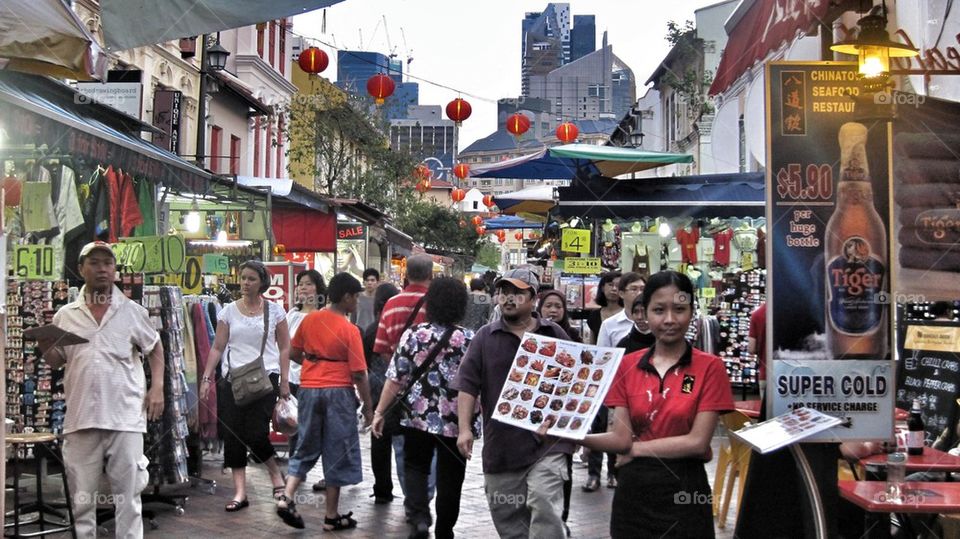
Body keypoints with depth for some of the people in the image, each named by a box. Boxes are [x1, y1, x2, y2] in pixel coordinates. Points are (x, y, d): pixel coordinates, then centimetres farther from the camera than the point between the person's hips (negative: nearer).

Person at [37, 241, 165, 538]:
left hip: (125, 417, -1)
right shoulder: (65, 315, 7)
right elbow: (56, 362, 14)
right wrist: (46, 350, -9)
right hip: (81, 418, 1)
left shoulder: (133, 311, 4)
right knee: (82, 496, 10)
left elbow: (155, 349, 13)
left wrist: (157, 387, 1)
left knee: (128, 495, 5)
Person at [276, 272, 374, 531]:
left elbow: (294, 353, 12)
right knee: (338, 453, 6)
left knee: (306, 448, 17)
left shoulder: (310, 320, 3)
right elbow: (359, 374, -13)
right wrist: (367, 407, -4)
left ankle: (287, 497, 0)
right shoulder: (350, 330, -13)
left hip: (309, 389, 5)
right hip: (338, 391, -5)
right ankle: (332, 516, 12)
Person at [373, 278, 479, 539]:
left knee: (415, 467, 19)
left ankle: (420, 518, -2)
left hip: (418, 417, 1)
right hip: (456, 421, -1)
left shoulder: (413, 334, -5)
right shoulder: (470, 340, -7)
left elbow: (395, 379, -5)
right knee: (449, 478, 13)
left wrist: (379, 412, 3)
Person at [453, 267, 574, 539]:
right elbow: (467, 385, 1)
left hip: (547, 442, -2)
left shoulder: (554, 335, 6)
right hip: (501, 444, 2)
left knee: (544, 505, -18)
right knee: (507, 516, 10)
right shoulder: (485, 337, 6)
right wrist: (464, 429, -8)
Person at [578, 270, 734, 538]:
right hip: (633, 490, 3)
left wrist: (635, 447, -8)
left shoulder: (710, 367, -5)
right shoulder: (627, 365, 4)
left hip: (684, 490, -3)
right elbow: (621, 436, -3)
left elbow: (697, 442, -12)